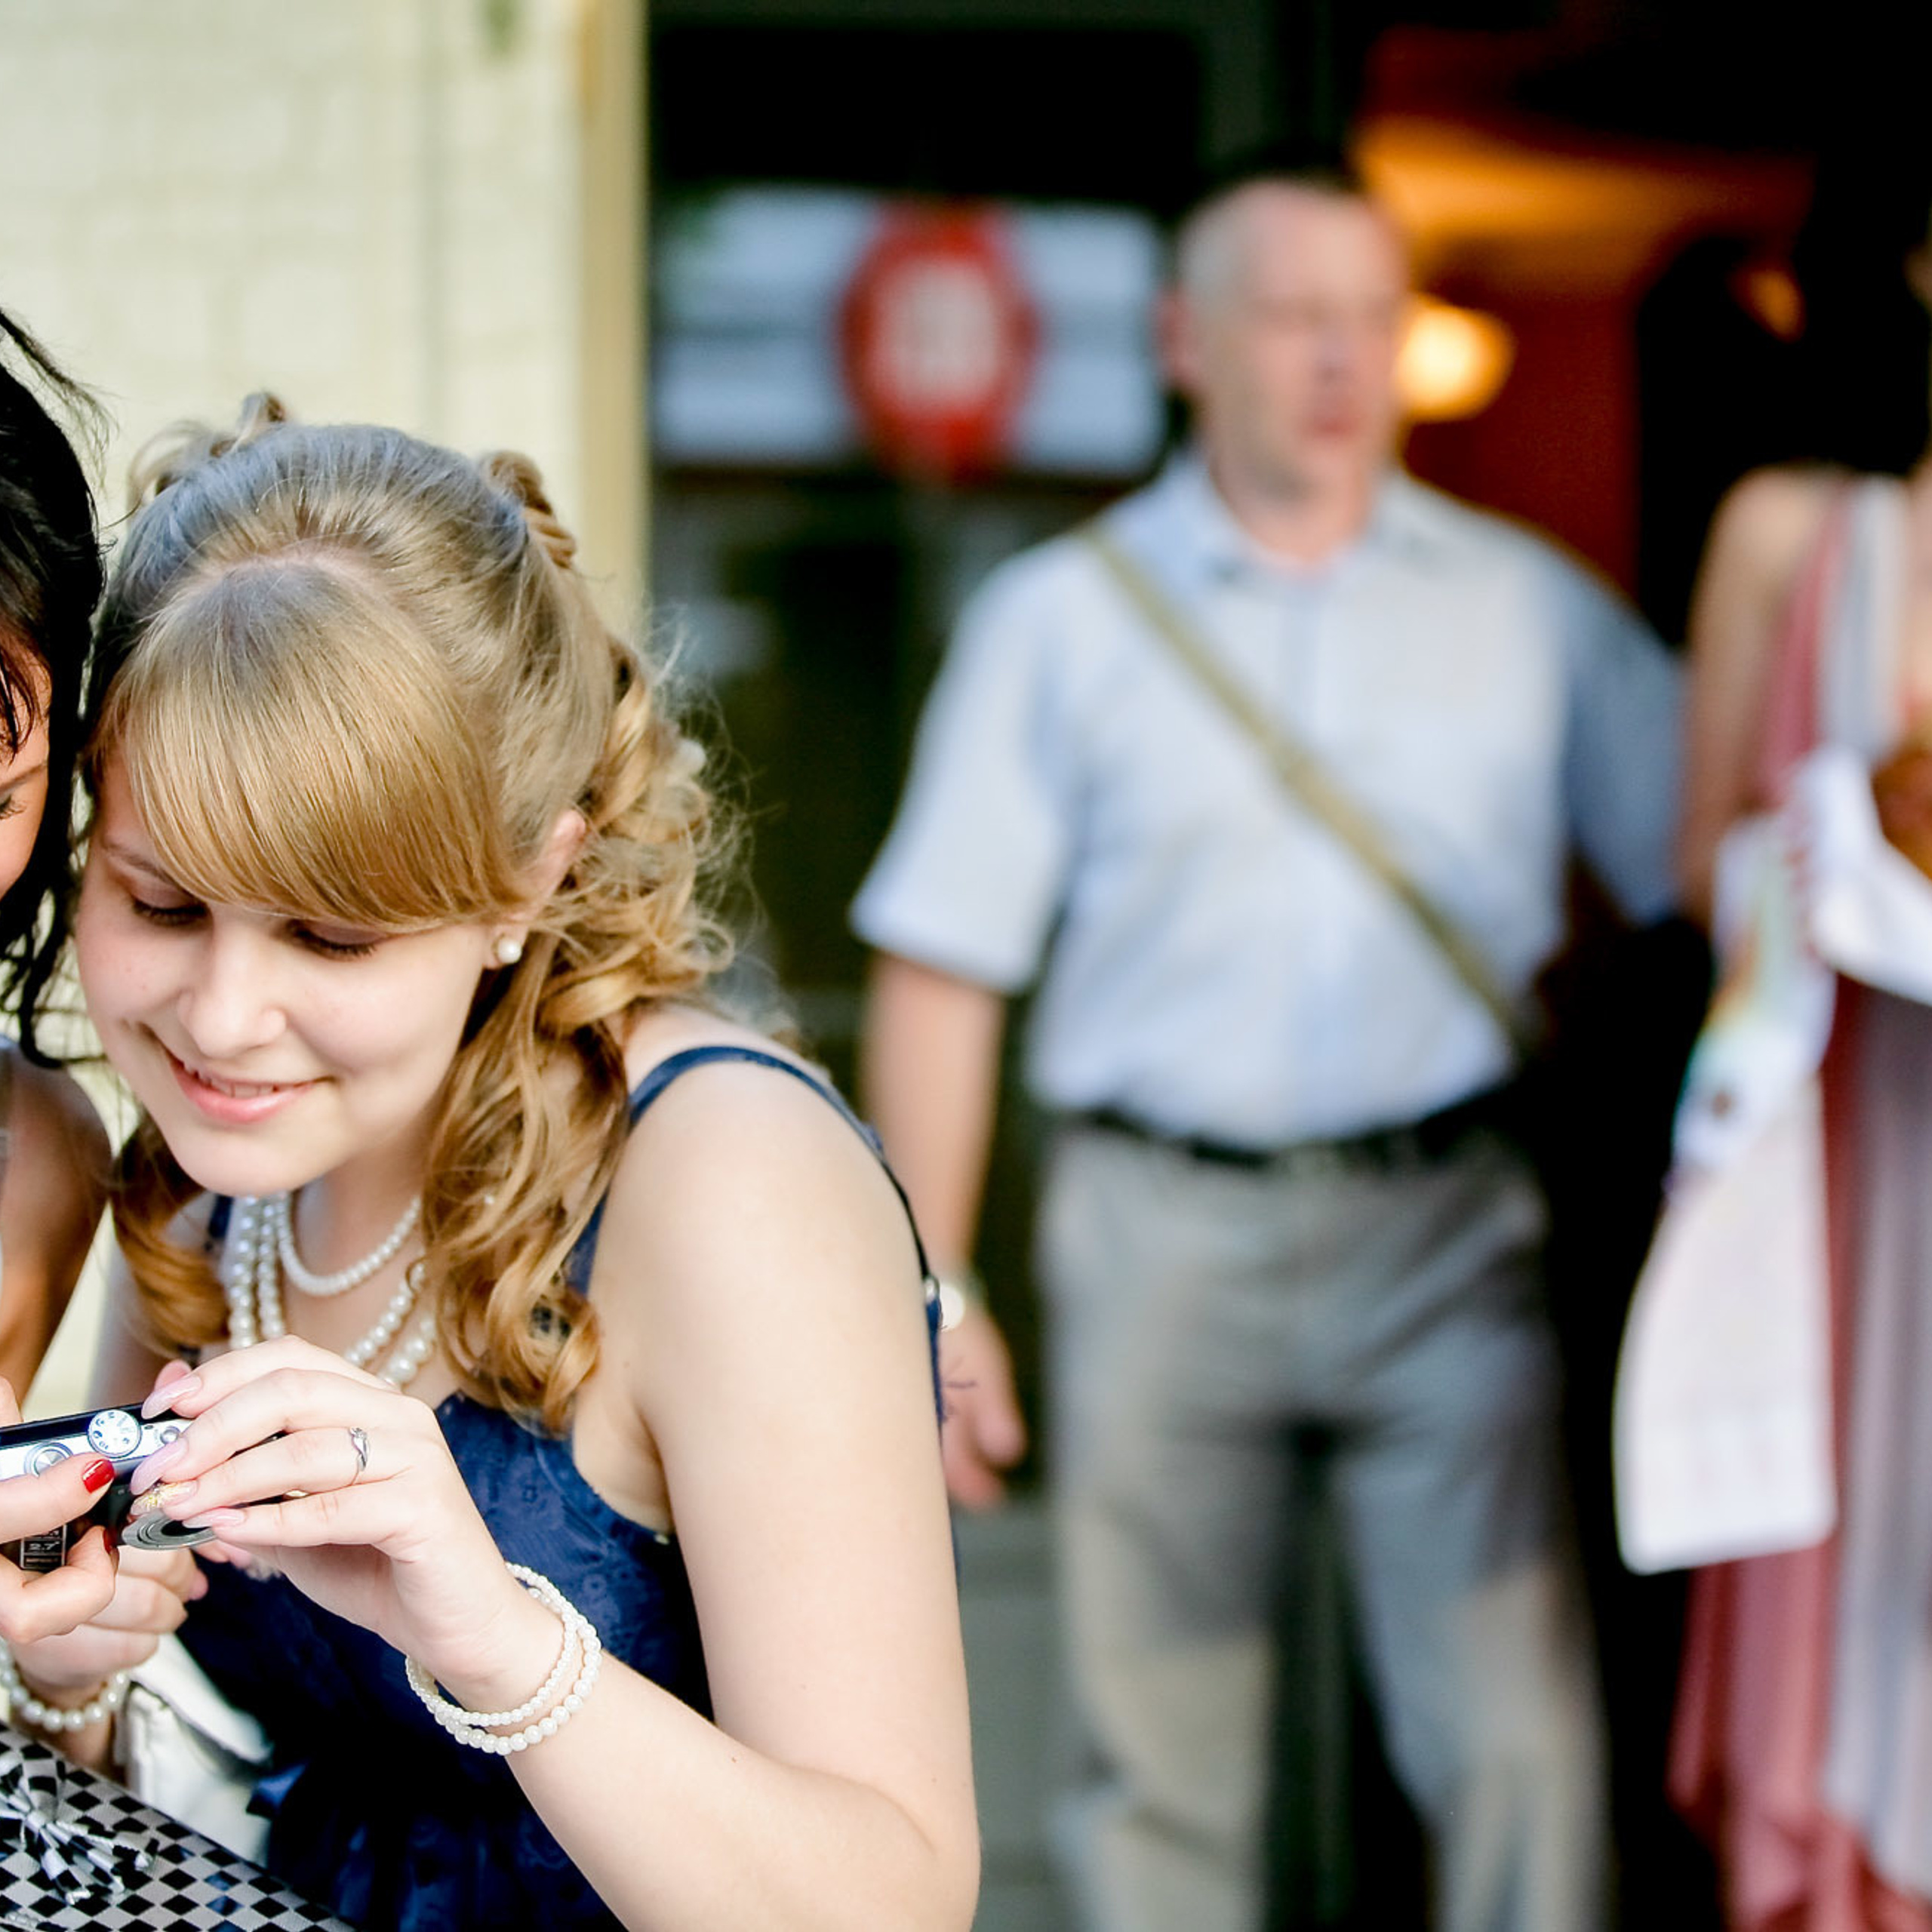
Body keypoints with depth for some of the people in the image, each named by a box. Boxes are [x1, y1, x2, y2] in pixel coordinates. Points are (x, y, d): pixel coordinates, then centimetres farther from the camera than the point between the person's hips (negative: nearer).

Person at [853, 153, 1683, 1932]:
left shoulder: (1528, 608, 9)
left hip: (1444, 1230, 0)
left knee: (1516, 1737, -8)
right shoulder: (1061, 619, 7)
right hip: (1164, 1230, 0)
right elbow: (941, 973, 5)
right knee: (1164, 1763, 6)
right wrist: (929, 1296, -1)